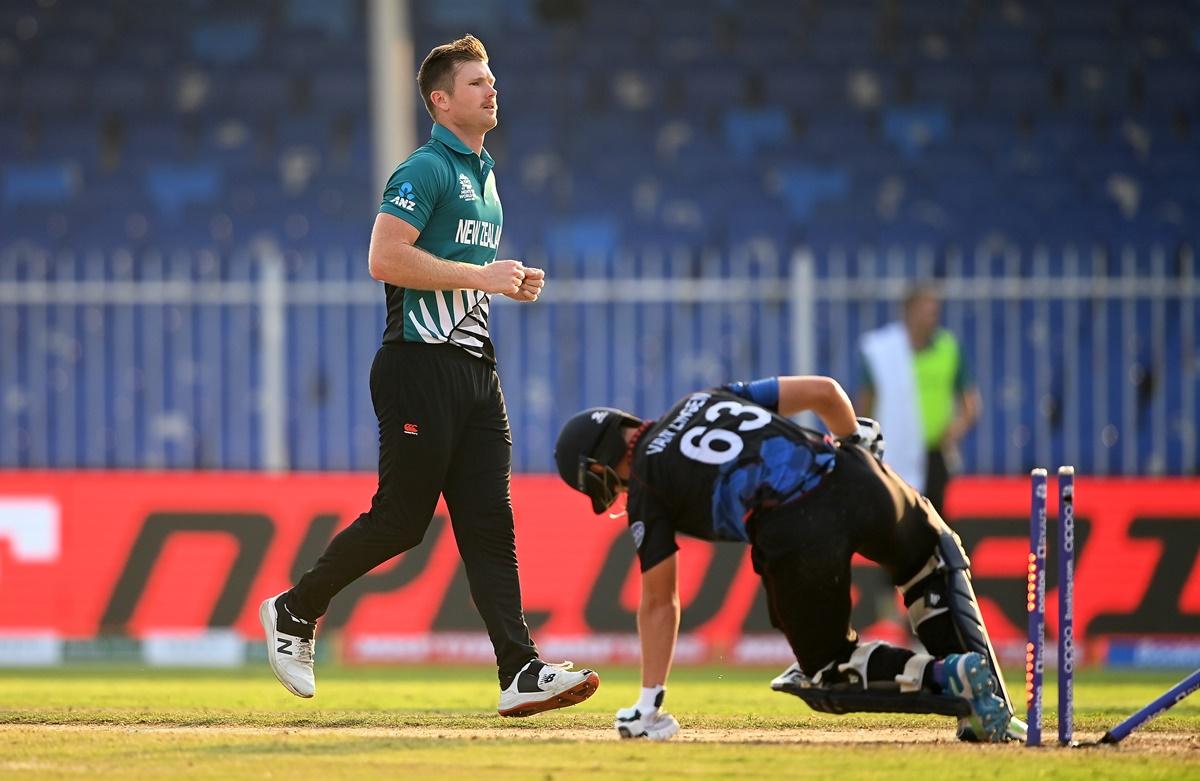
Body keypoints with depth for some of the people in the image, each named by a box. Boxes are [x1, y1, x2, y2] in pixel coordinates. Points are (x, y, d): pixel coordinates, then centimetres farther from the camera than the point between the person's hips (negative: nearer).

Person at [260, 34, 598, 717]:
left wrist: (514, 283, 13)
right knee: (402, 518, -6)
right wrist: (481, 276, -18)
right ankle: (295, 612, 13)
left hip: (476, 367, 9)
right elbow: (387, 258, -21)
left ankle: (522, 673, -7)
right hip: (422, 365, -9)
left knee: (490, 525, 0)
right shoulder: (427, 170, -9)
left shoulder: (484, 175, 21)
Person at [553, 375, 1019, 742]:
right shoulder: (707, 399, 31)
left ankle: (947, 679, -8)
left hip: (794, 533, -5)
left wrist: (649, 704, 20)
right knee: (934, 558, 36)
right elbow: (823, 391, 26)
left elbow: (658, 601, 15)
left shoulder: (644, 482, 16)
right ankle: (988, 701, 13)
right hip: (853, 479, 5)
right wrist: (854, 443, 45)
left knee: (828, 670, 19)